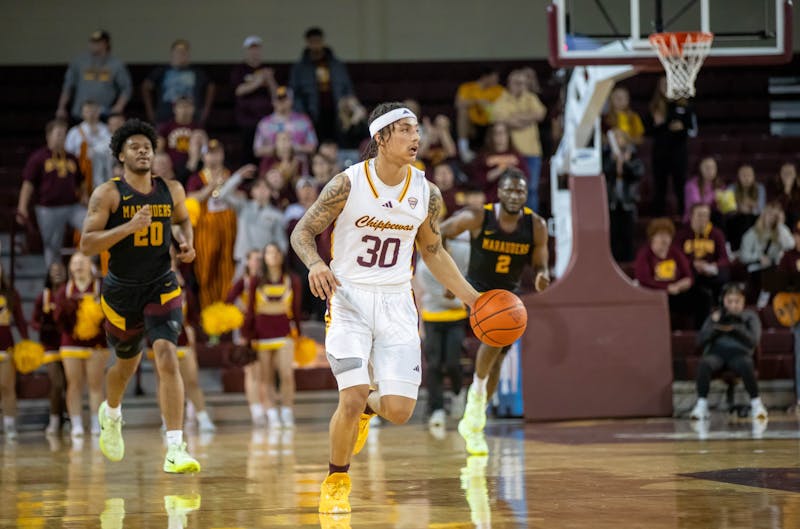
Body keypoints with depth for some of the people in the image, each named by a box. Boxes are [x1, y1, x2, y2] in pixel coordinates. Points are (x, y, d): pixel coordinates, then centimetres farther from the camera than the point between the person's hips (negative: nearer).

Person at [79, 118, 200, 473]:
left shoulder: (171, 190, 1)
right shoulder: (108, 194, -10)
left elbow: (182, 220, 22)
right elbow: (87, 245, -16)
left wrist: (186, 243, 0)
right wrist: (129, 227, -27)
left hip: (161, 287, 1)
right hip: (121, 290, -1)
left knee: (167, 358, -20)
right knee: (127, 363, 19)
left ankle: (175, 450, -24)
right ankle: (111, 414, 55)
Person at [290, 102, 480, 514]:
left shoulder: (426, 193, 0)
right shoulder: (348, 184, -11)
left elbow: (433, 252, 15)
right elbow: (302, 232, -3)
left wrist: (471, 298, 9)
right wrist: (315, 264, -24)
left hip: (396, 303, 3)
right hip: (349, 298, -3)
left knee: (399, 410, -6)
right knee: (352, 398, -18)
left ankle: (369, 406, 33)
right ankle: (336, 481, 7)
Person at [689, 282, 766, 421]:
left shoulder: (750, 316, 15)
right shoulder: (716, 316, 21)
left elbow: (753, 341, -1)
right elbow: (700, 341, 11)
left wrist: (734, 328, -14)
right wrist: (714, 325, -5)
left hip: (739, 352, -1)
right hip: (716, 352, 2)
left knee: (746, 364, -39)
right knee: (704, 363, -35)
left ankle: (756, 403, -26)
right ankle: (701, 404, -30)